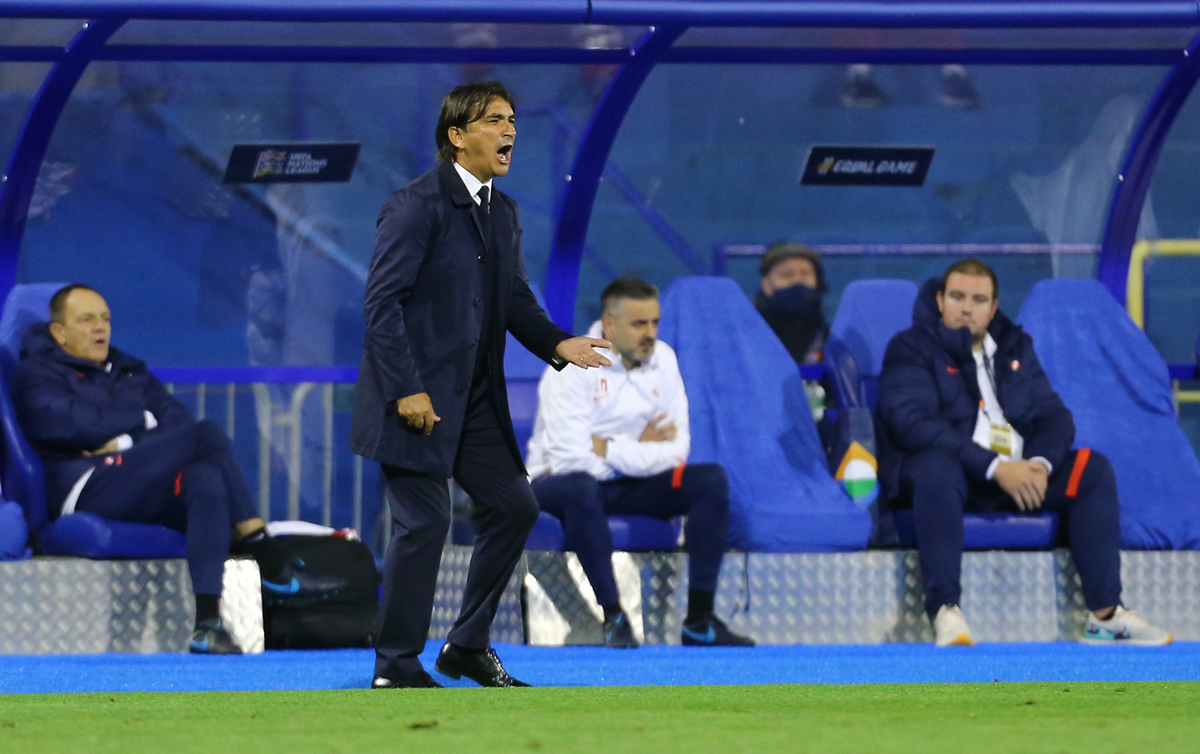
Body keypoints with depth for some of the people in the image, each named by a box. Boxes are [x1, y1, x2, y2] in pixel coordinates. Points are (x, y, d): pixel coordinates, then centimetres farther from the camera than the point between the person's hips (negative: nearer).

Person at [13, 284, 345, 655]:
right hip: (86, 492, -7)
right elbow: (65, 422, -10)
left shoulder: (129, 371, 31)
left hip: (145, 498, 7)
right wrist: (141, 421, 1)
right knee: (209, 435, -24)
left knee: (207, 481, -31)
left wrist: (125, 442, -7)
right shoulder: (38, 374, 12)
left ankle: (206, 621, -42)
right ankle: (274, 569, -29)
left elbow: (177, 421, 14)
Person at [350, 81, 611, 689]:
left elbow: (515, 298, 18)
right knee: (423, 521, -8)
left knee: (514, 506, 8)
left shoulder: (502, 212, 13)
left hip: (475, 399, 9)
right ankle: (397, 666, 3)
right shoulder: (416, 206, -14)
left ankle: (468, 647, 20)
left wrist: (557, 343, -1)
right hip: (417, 398, -9)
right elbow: (381, 301, -17)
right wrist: (406, 390, -22)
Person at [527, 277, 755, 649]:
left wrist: (610, 450, -17)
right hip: (558, 485, -6)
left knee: (711, 479, -15)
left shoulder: (662, 360, 1)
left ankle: (699, 620, -21)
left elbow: (676, 450, -5)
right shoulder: (573, 367, -17)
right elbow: (570, 457, -25)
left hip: (630, 485, 6)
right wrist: (636, 451, -13)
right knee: (581, 487, -40)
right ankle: (613, 618, -36)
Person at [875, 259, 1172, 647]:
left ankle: (1105, 615, -20)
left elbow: (1053, 415, 11)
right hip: (952, 471, -6)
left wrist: (1040, 464, -14)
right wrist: (995, 468, -24)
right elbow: (913, 423, -16)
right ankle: (945, 611, -46)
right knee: (937, 469, -40)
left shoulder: (1016, 348, 19)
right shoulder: (911, 349, 0)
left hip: (1017, 473, 6)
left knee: (1093, 470, -13)